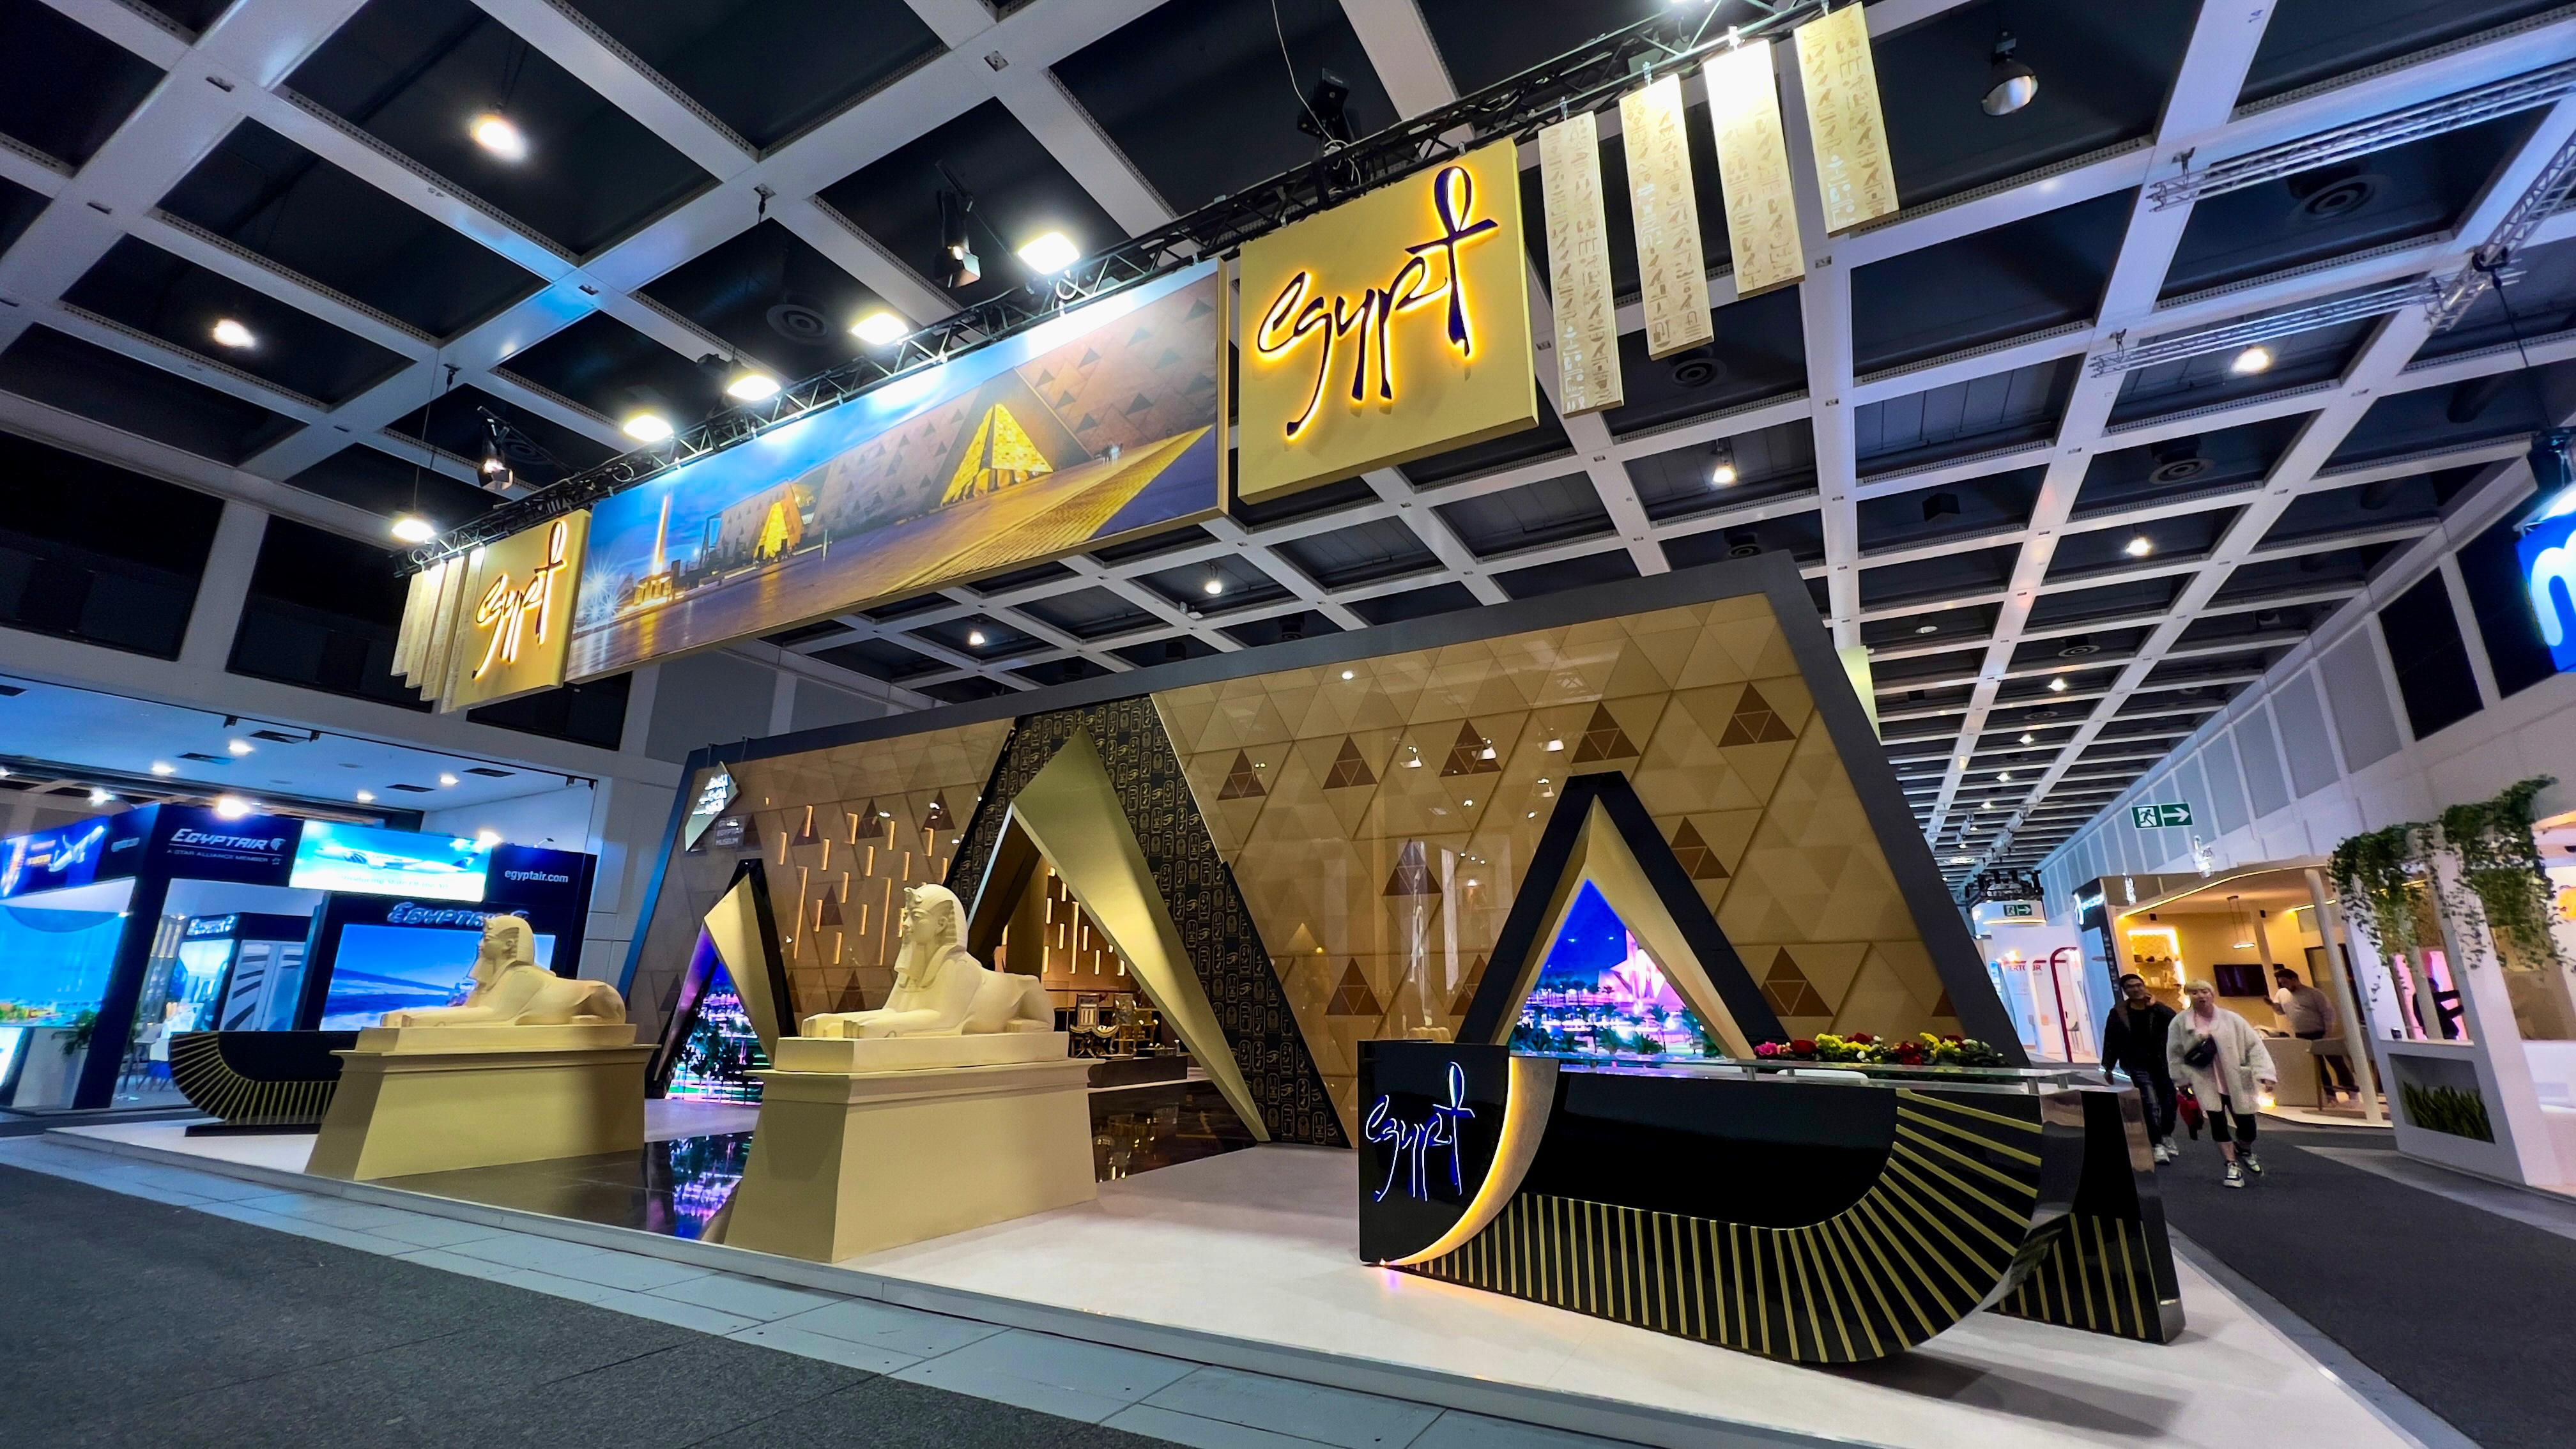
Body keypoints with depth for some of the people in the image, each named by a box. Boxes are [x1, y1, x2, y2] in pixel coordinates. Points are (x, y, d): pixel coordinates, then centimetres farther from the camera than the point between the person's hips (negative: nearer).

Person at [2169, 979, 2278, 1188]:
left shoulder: (2231, 1019, -4)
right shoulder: (2180, 1022, -4)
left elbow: (2254, 1045, -6)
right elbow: (2175, 1054, 2)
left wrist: (2264, 1072, -16)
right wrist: (2183, 1079, 0)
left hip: (2236, 1082, 1)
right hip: (2206, 1083, -1)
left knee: (2247, 1125, 7)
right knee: (2218, 1124, -1)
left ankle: (2244, 1151, 40)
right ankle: (2233, 1166, 11)